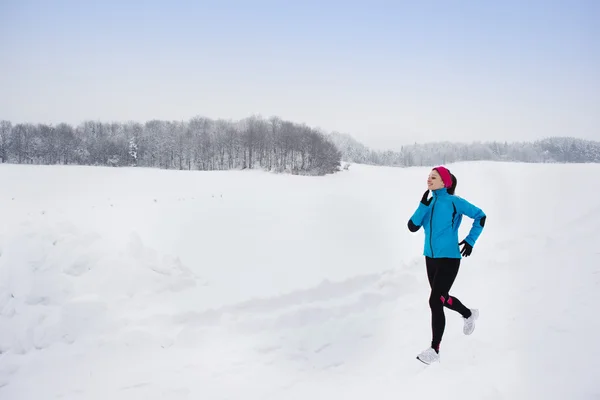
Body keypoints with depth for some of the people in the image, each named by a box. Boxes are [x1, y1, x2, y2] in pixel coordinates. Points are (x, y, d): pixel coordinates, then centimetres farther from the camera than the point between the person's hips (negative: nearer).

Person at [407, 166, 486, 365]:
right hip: (431, 258, 7)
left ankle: (434, 350, 0)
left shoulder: (454, 201, -12)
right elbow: (412, 226, -6)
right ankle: (469, 314, 52)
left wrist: (470, 240, -7)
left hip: (449, 259, -7)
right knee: (442, 298, 22)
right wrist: (423, 205, -17)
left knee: (435, 301, -12)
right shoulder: (429, 202, 4)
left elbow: (480, 216, -3)